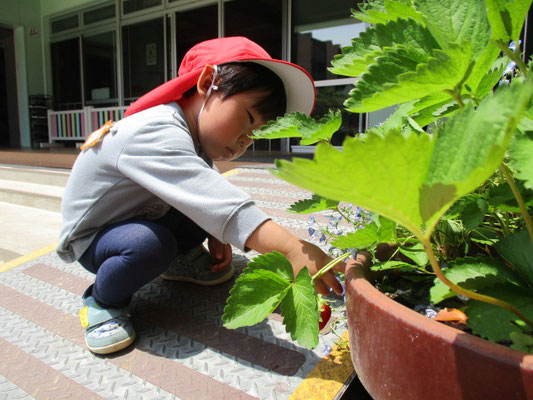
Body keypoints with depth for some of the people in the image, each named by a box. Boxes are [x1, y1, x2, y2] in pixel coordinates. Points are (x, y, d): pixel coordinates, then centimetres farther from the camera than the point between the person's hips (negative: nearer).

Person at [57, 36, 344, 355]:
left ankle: (181, 259, 12)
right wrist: (292, 249, -53)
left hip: (141, 217, 8)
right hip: (91, 236, -7)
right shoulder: (157, 135, -37)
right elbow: (223, 204, -49)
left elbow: (209, 203, 3)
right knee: (151, 244, -37)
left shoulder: (198, 135, -6)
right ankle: (103, 300, -7)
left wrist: (216, 237, -12)